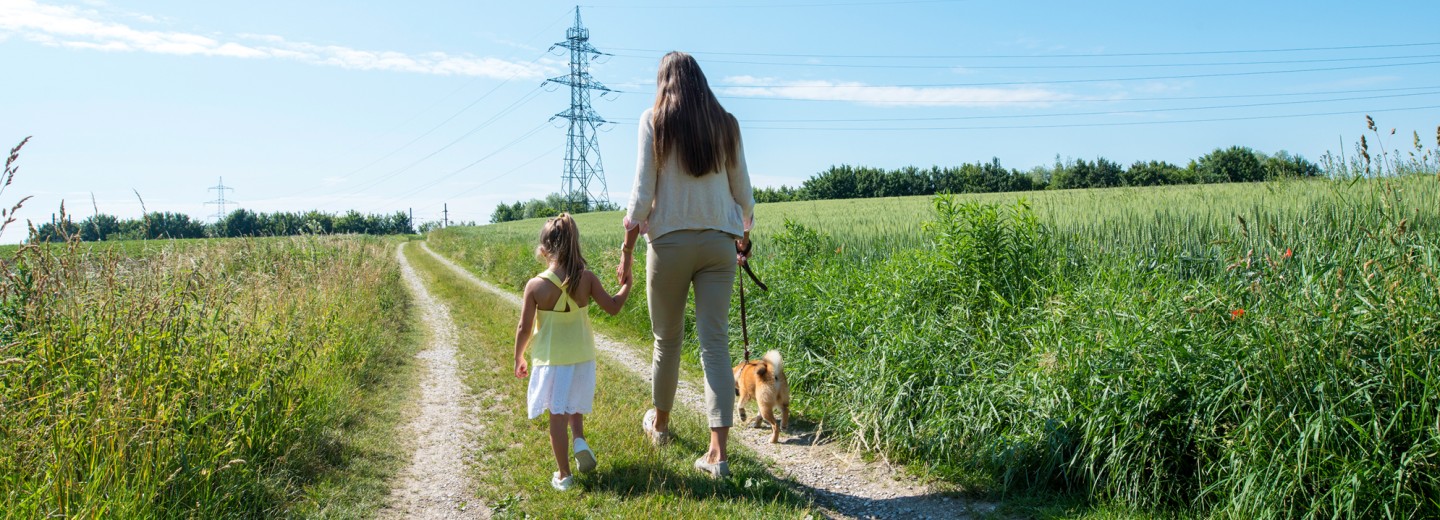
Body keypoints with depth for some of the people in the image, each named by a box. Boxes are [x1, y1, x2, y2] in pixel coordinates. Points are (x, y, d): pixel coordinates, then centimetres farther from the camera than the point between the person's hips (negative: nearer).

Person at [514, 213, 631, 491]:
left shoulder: (535, 285, -14)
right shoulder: (586, 278, -10)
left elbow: (524, 328, -8)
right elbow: (613, 307, -2)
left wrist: (519, 358, 7)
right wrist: (626, 286, 17)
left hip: (550, 360, -2)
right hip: (582, 357, 2)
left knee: (557, 415, 6)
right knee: (575, 405, 26)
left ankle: (564, 475, 12)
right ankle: (579, 439, 0)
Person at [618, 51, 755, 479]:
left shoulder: (654, 121, -1)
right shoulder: (726, 124, 8)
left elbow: (643, 192, -5)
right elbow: (742, 191, 11)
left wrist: (626, 248, 1)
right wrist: (745, 234, 28)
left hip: (670, 240, -2)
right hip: (719, 242, 2)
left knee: (667, 338, 14)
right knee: (715, 342, 0)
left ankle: (659, 423, 36)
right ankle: (718, 452, -5)